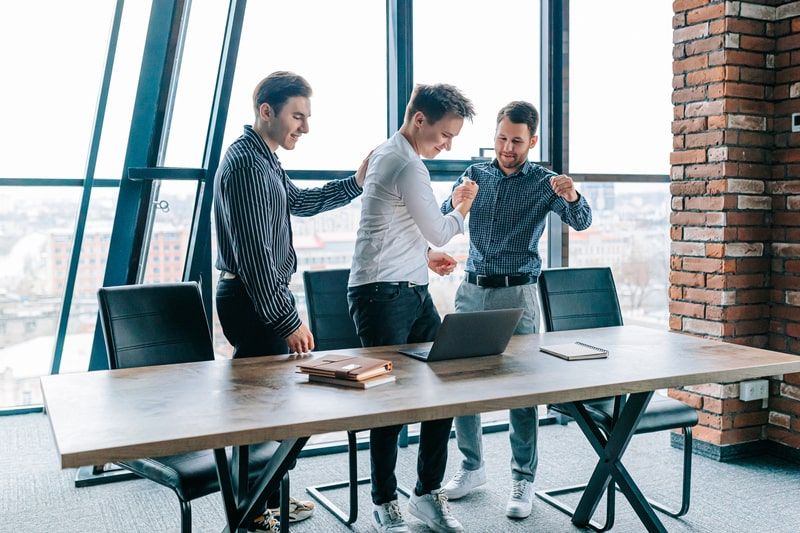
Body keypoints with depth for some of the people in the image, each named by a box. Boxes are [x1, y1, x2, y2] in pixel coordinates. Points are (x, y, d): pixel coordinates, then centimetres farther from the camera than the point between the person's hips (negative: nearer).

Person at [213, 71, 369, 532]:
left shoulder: (263, 158, 14)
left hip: (259, 298, 11)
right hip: (253, 302, -11)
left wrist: (355, 184, 21)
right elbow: (255, 255, -24)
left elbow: (300, 202, 29)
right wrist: (289, 321, -20)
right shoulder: (247, 164, -20)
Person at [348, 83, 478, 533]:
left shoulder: (387, 154, 17)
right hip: (383, 294, -10)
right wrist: (462, 209, 11)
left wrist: (424, 255, 15)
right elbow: (439, 231, -8)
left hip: (415, 292, 10)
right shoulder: (406, 165, -15)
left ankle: (429, 493, 19)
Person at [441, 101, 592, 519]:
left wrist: (572, 197, -35)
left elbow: (581, 222, -13)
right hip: (471, 290, 4)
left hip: (516, 295, -3)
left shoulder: (544, 183, 1)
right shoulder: (474, 175, 9)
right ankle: (472, 467, 23)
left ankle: (523, 480, 11)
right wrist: (454, 205, -20)